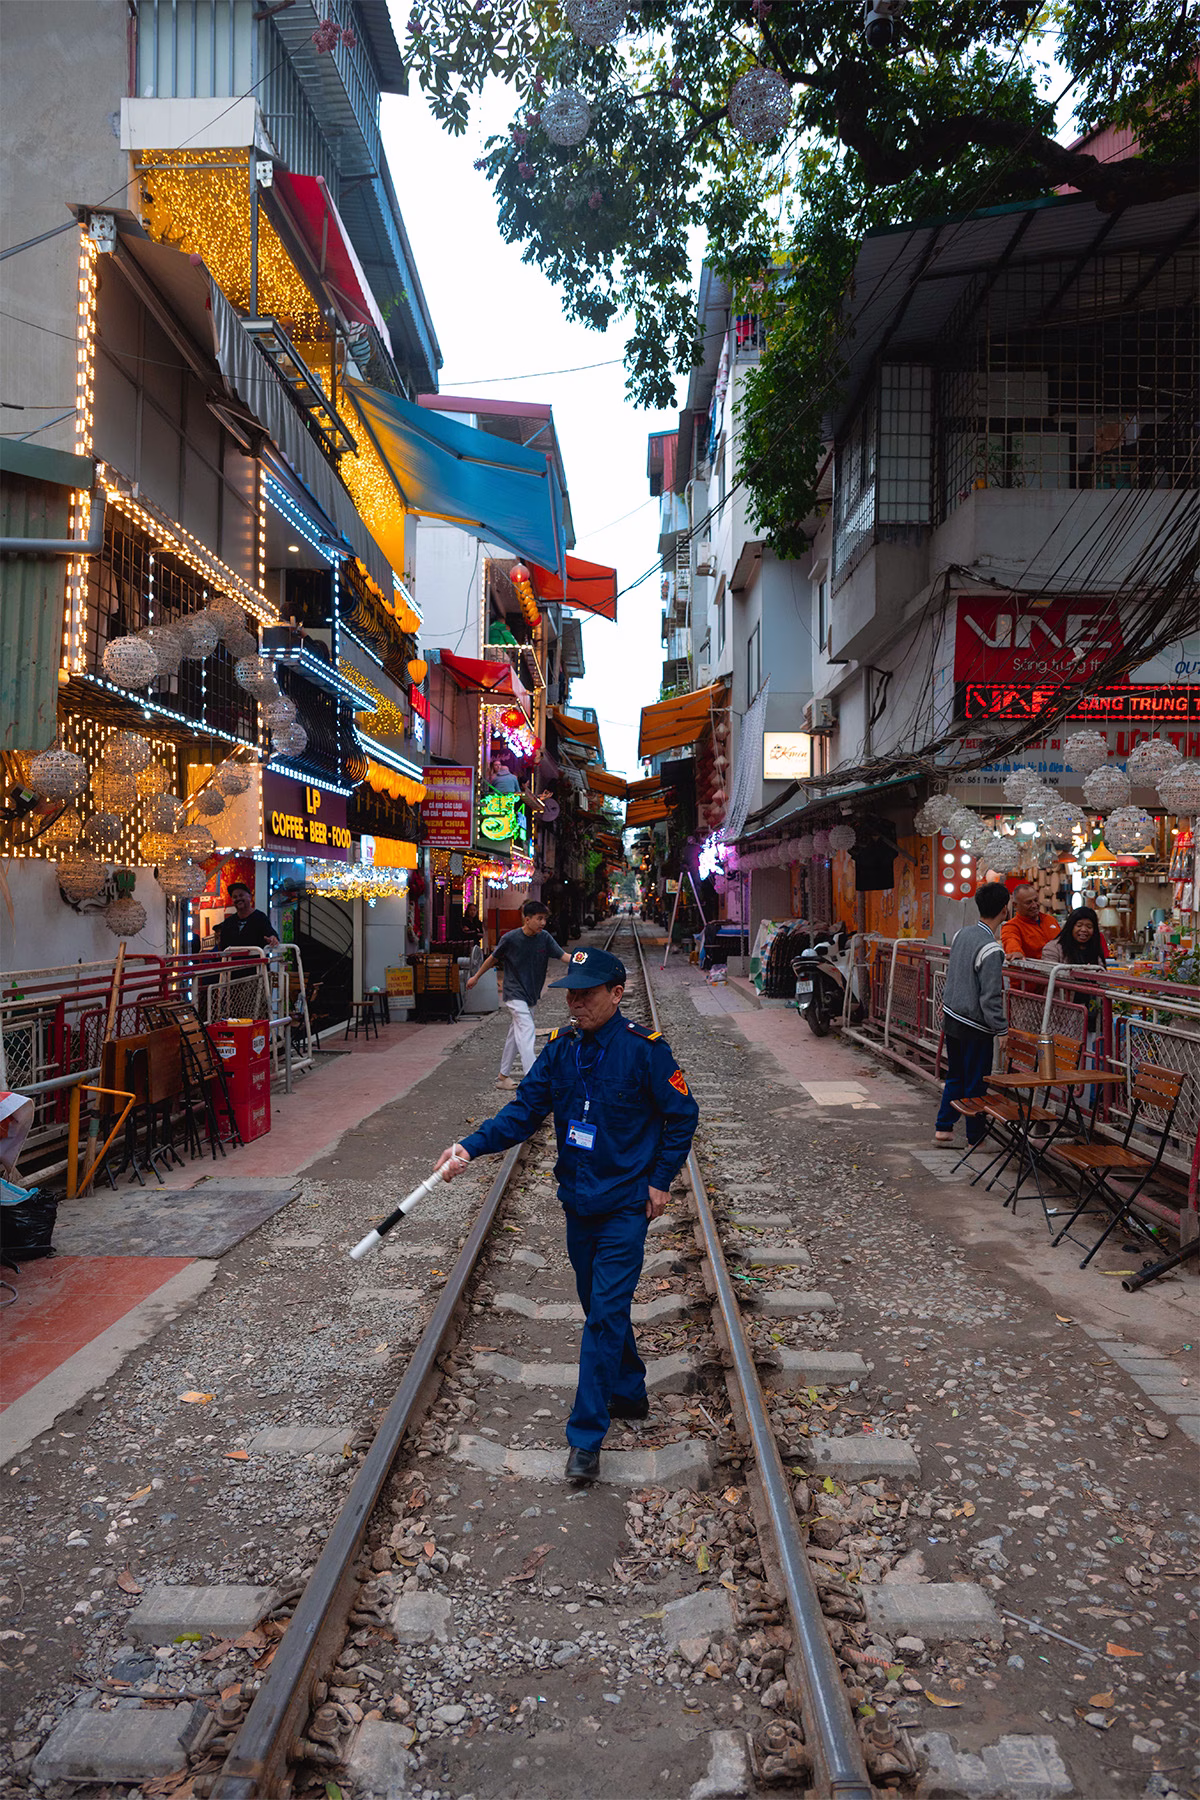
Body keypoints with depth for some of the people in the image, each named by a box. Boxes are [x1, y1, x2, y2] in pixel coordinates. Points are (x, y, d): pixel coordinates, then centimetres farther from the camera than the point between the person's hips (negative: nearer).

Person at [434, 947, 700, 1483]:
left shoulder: (644, 1049, -15)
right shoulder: (561, 1047, -1)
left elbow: (682, 1115, -6)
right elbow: (524, 1111, -2)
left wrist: (660, 1180, -8)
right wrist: (471, 1147, -15)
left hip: (625, 1205, -6)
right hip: (579, 1201, 6)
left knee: (605, 1314, -6)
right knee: (599, 1307, 18)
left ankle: (585, 1438, 3)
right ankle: (629, 1393, 40)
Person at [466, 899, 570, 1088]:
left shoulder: (544, 938, -4)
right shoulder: (510, 938, -14)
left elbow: (563, 956, -12)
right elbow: (493, 958, 1)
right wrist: (476, 977, 12)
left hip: (531, 994, 6)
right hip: (515, 992, -5)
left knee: (515, 1034, 14)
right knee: (527, 1030, -19)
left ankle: (503, 1076, 25)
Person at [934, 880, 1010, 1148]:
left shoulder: (963, 933, 1)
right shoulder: (991, 949, -23)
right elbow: (990, 998, -22)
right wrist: (1002, 1031, -15)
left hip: (951, 1018, 8)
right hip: (974, 1026, -8)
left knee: (955, 1077, 20)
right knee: (976, 1083, 7)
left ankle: (943, 1127, 25)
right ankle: (976, 1137, 19)